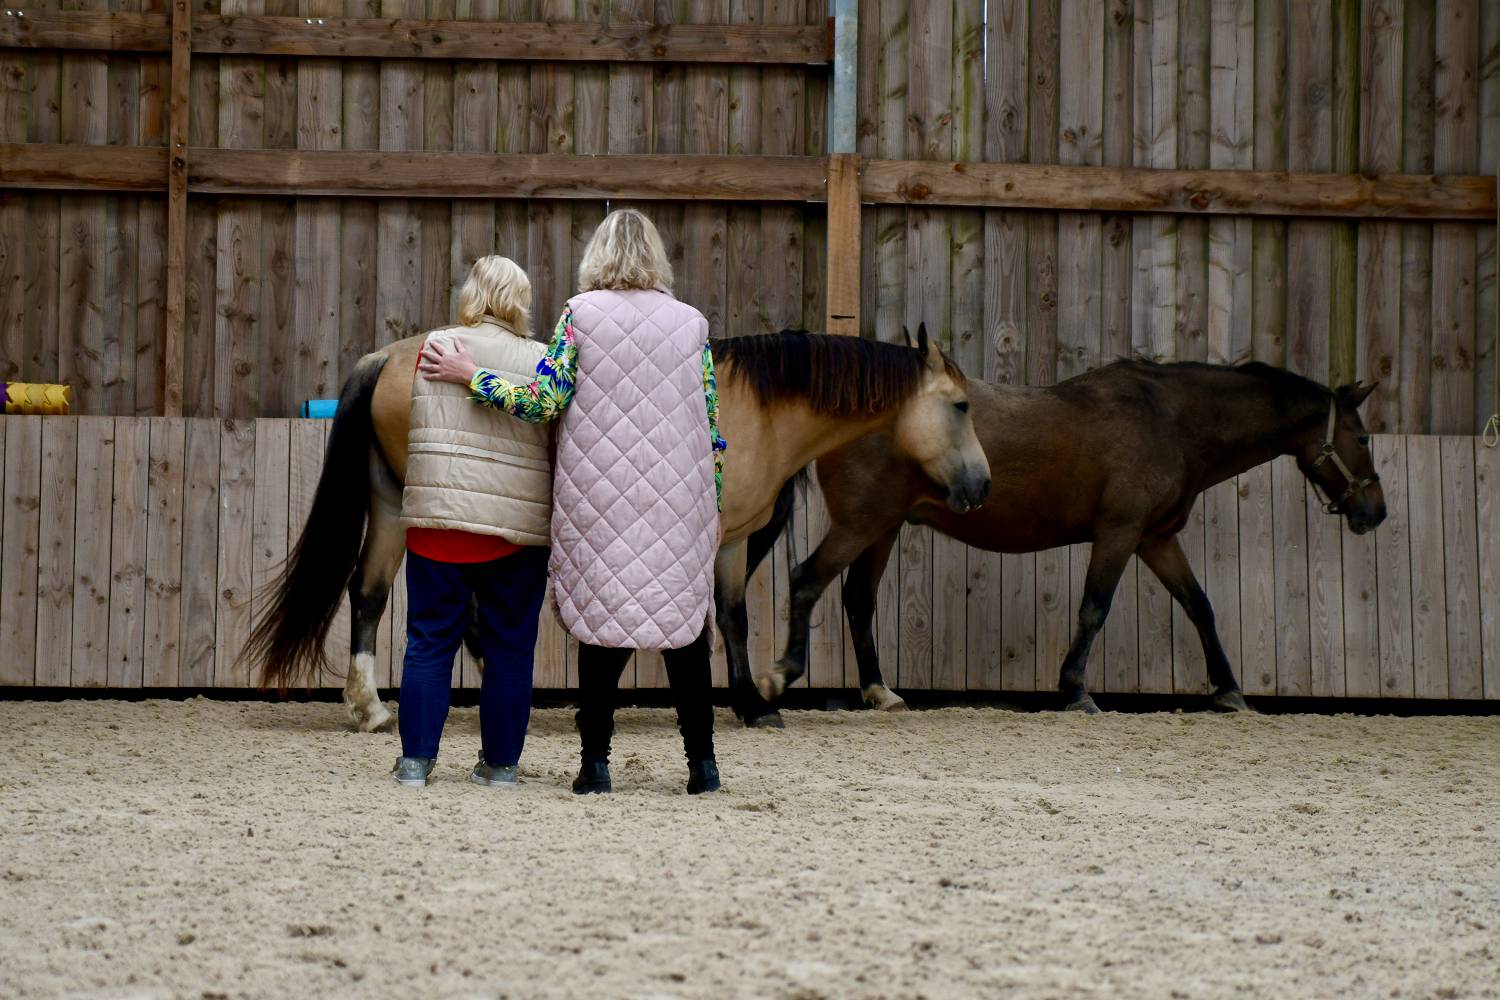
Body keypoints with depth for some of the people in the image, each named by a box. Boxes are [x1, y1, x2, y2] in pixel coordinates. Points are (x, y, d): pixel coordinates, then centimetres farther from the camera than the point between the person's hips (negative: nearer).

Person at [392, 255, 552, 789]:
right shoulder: (542, 363, -2)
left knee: (429, 640, 8)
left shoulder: (434, 348, 1)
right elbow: (559, 445, 0)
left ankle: (415, 759, 7)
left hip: (437, 516, 1)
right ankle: (501, 763, 13)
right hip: (518, 521, -1)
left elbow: (417, 429, 10)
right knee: (509, 647, 9)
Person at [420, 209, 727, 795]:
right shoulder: (691, 323, 6)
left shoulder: (581, 313, -1)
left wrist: (472, 377, 4)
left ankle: (595, 762, 2)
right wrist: (715, 506, 13)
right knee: (685, 626, 8)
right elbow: (711, 425, 6)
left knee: (601, 620, 4)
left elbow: (543, 400, -8)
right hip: (680, 504, 2)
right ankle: (702, 762, 8)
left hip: (597, 499, -1)